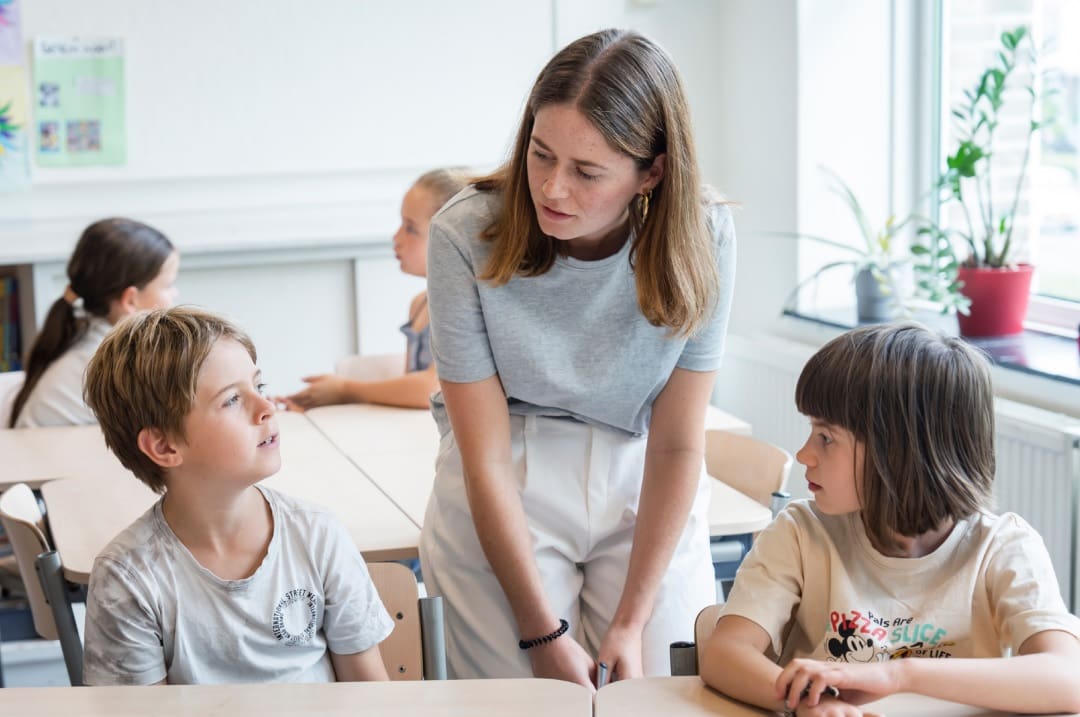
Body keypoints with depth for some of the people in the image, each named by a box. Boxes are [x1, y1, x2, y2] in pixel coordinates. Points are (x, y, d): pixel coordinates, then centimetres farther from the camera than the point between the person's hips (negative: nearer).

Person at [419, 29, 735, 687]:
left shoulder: (701, 238, -14)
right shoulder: (467, 235, -18)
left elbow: (677, 445, -10)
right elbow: (485, 457, -16)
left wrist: (630, 623, -13)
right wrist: (543, 632, -17)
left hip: (644, 488, 2)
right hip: (501, 499, -1)